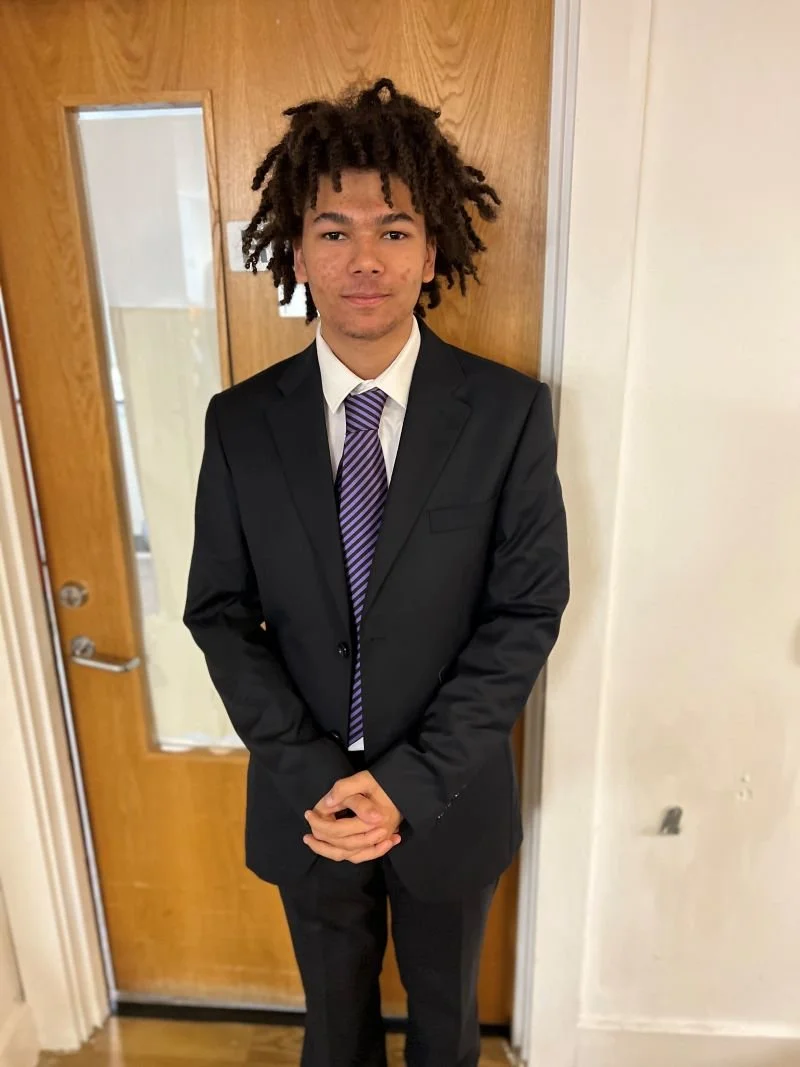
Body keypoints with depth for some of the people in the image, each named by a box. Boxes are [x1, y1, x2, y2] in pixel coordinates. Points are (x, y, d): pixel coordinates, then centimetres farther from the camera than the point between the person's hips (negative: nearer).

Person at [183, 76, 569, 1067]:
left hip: (448, 796, -1)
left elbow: (527, 612, -14)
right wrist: (307, 772, -15)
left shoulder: (510, 411, -16)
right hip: (304, 799, 1)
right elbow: (220, 613, -6)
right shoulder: (239, 421, -10)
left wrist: (413, 780, -18)